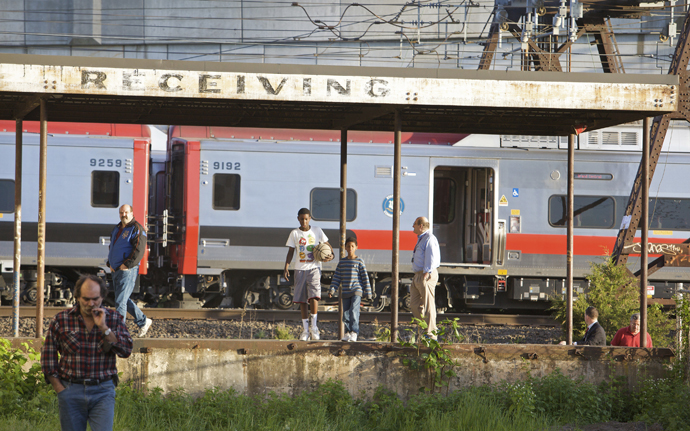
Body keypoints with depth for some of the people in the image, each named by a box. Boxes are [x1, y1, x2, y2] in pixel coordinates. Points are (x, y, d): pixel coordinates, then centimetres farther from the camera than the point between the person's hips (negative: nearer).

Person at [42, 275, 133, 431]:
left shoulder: (114, 319, 5)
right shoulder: (61, 320, 3)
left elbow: (126, 351, -6)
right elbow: (48, 356, 6)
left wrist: (104, 327, -14)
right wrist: (60, 389, 0)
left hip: (103, 391, -1)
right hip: (71, 391, 1)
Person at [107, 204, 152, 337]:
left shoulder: (137, 229, -8)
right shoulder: (117, 229, 18)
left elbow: (139, 251, -17)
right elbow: (111, 248, 27)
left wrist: (127, 265, -20)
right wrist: (110, 264, 13)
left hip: (127, 271, -9)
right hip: (116, 271, 9)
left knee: (120, 301, -11)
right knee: (124, 300, 14)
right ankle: (143, 321, 28)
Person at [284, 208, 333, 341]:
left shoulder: (317, 231, 3)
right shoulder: (294, 233, 4)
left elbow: (327, 245, 12)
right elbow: (290, 252, 6)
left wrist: (331, 255, -8)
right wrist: (286, 268, -5)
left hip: (314, 268, -2)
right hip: (300, 269, 2)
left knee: (314, 295, -18)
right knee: (301, 300, 2)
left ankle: (314, 327, -10)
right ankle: (305, 330, 8)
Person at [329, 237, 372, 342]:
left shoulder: (359, 262, 1)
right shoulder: (342, 262, 11)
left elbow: (365, 278, 2)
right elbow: (337, 277, 11)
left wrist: (368, 293, 0)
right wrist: (332, 290, 1)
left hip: (356, 291, -4)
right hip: (345, 292, 4)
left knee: (354, 311, -17)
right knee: (345, 314, 3)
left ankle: (354, 332, -15)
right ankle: (348, 332, 12)